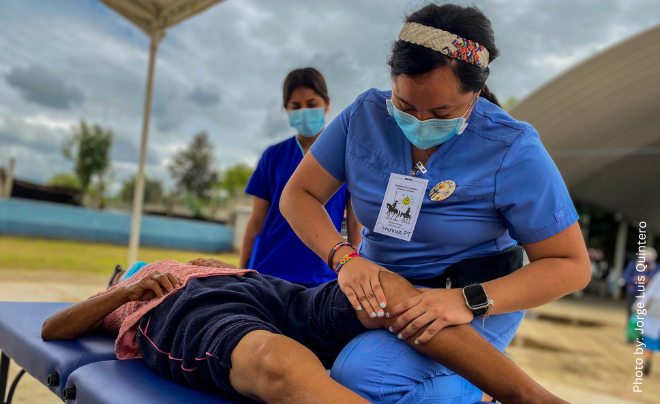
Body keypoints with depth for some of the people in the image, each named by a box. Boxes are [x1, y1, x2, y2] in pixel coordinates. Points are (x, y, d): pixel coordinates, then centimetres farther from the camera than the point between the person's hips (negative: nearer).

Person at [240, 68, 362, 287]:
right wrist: (242, 274, 6)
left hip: (321, 277, -1)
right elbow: (256, 222, 9)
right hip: (267, 272, 1)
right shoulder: (273, 156, 7)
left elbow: (355, 224, 4)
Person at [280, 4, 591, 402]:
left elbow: (571, 265, -14)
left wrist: (468, 302, -29)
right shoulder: (367, 115, -5)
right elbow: (298, 194, -2)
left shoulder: (513, 151, -16)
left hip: (475, 301, -6)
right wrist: (345, 258, -21)